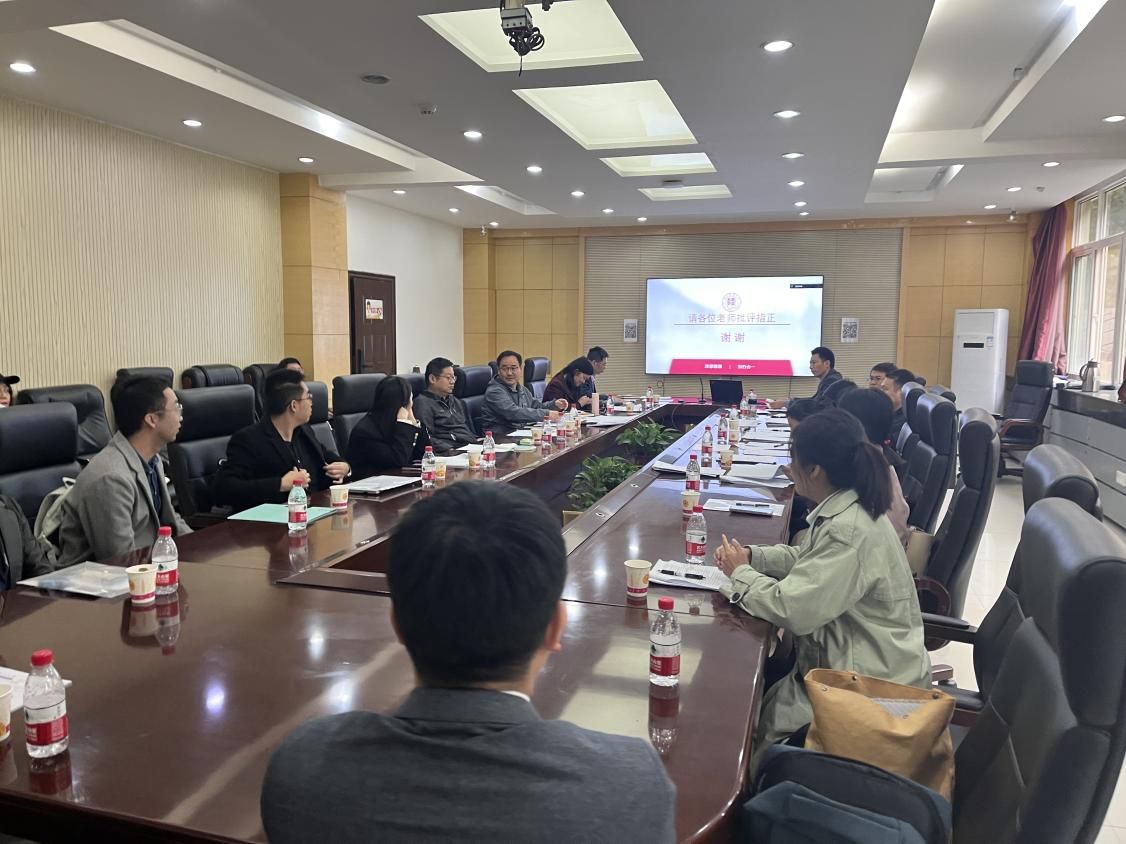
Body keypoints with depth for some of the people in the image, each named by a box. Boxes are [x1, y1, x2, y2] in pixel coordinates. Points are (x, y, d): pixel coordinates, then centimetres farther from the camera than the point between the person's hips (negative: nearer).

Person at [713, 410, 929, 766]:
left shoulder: (850, 531, -30)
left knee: (754, 727, 4)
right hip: (849, 660, 9)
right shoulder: (843, 510, 1)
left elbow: (793, 609, -30)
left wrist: (740, 573, -13)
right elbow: (807, 559, 16)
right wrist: (752, 556, 0)